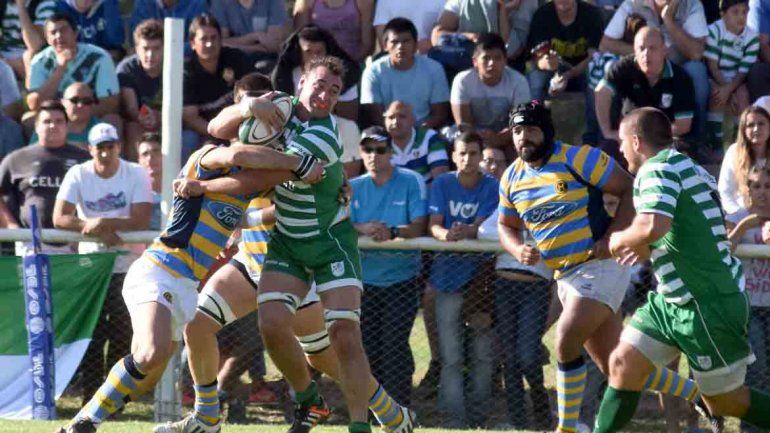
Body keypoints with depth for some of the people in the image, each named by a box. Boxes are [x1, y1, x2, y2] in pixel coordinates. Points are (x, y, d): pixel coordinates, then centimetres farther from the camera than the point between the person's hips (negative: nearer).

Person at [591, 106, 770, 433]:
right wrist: (648, 250, 24)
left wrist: (620, 239, -13)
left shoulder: (658, 168, -16)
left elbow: (652, 226, -33)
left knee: (724, 401, 2)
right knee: (624, 363, 4)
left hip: (707, 305, -10)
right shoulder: (688, 168, 14)